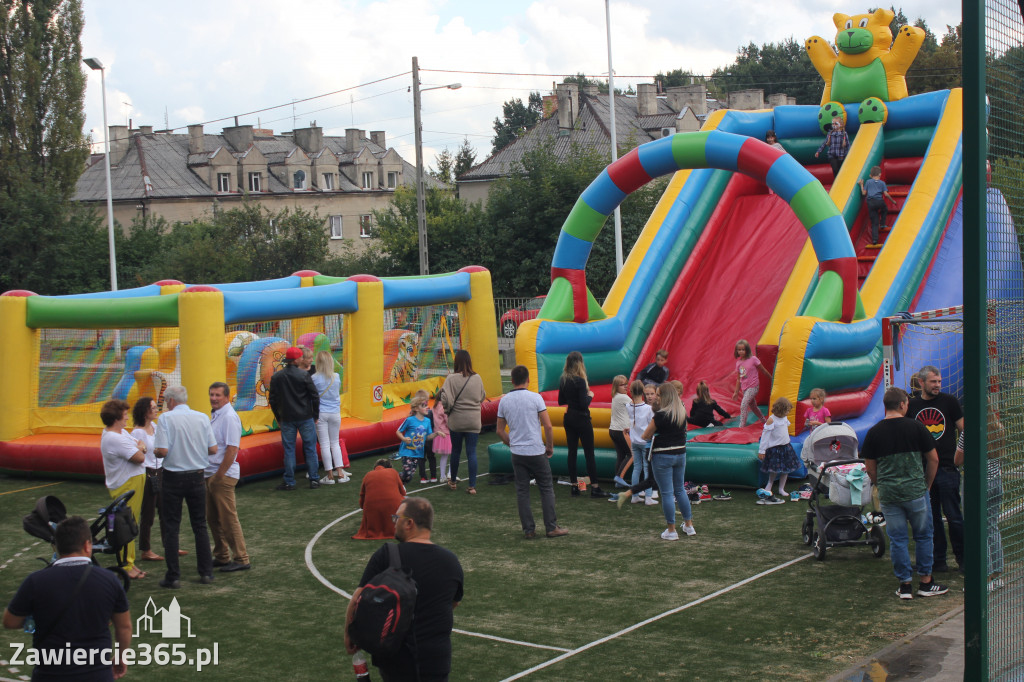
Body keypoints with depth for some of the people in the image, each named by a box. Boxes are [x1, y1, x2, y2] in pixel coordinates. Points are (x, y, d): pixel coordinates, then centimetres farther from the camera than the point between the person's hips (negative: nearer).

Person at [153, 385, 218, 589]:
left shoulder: (166, 418, -11)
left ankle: (173, 577, 5)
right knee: (200, 526, 14)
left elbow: (162, 451, -18)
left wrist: (154, 452, 5)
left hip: (173, 478, -3)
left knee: (171, 528, 5)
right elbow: (213, 449, 0)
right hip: (197, 477, 3)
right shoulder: (202, 418, 0)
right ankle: (206, 572, 15)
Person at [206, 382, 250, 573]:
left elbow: (231, 450, -22)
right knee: (213, 518, 15)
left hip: (224, 476, -10)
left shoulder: (229, 417, -16)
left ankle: (241, 559, 2)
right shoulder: (215, 415, 14)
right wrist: (210, 475, 15)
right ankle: (221, 556, 25)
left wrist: (219, 475, -21)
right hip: (211, 474, 10)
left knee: (228, 518, -5)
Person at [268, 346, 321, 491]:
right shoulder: (304, 375, -9)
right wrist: (315, 416, 4)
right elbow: (315, 396, -8)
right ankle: (314, 480, 8)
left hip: (286, 419, 2)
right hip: (305, 418, -2)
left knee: (289, 450, 6)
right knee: (310, 448, 7)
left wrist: (278, 418, 16)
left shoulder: (276, 377, 0)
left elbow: (273, 399, 5)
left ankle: (289, 482, 7)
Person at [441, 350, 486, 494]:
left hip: (456, 420, -1)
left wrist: (447, 411, 3)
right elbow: (482, 397, 9)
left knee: (456, 450, 15)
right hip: (474, 421, 1)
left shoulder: (452, 378, -12)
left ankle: (453, 481, 30)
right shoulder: (477, 378, -3)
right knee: (472, 452, 4)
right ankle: (472, 486, 1)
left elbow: (446, 399, -16)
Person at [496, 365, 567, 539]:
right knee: (546, 489, 7)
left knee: (522, 491, 8)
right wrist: (550, 446, 3)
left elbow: (500, 431, 8)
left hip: (517, 453, 3)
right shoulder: (535, 398, -8)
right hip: (536, 452, -3)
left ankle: (529, 530, 8)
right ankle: (551, 528, 8)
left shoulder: (504, 401, 3)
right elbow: (547, 425, -10)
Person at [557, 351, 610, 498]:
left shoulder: (563, 380, 3)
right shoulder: (579, 381, -19)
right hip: (581, 419, -7)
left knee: (572, 451, 10)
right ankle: (594, 487, 2)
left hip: (569, 418, 7)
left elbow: (561, 401, 11)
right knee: (589, 453, 0)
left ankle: (574, 486, 12)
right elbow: (584, 404, -19)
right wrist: (590, 395, -2)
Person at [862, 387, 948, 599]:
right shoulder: (916, 427, -5)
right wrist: (927, 484, 14)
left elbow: (870, 468, 5)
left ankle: (905, 584, 10)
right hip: (916, 491, -2)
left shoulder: (874, 432, 0)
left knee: (897, 539, 7)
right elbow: (933, 459, 1)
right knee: (923, 536, 10)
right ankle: (925, 583, 14)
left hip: (888, 494, 2)